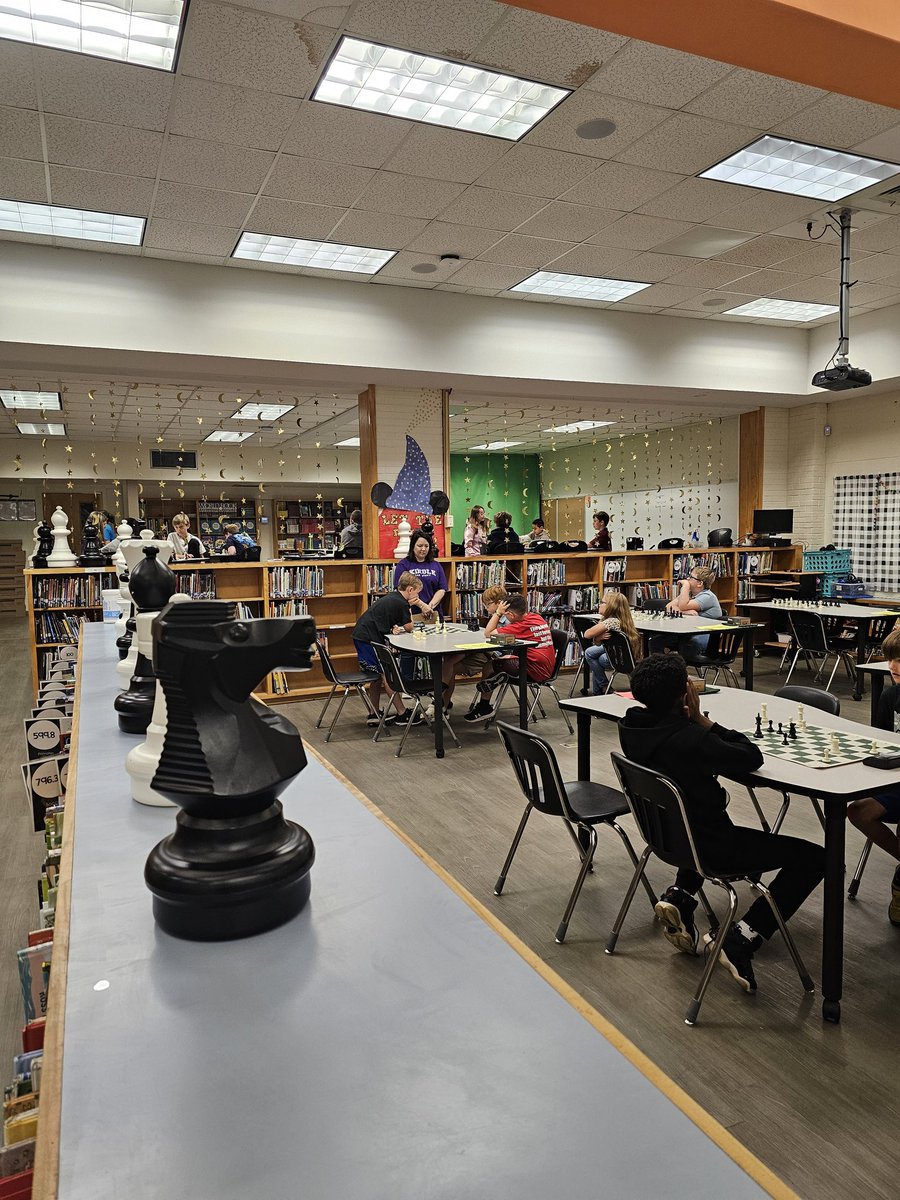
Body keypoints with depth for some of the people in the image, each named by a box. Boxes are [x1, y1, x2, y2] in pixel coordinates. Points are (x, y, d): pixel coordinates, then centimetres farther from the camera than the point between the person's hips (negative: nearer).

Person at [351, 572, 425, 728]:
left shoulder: (391, 597, 15)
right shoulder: (401, 603, -13)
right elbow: (409, 627, -5)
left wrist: (392, 629, -4)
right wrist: (409, 608, 4)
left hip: (360, 635, 10)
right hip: (368, 638, -10)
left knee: (378, 674, 15)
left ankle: (375, 715, 19)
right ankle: (402, 714, 1)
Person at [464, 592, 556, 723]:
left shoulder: (522, 626, -18)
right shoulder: (538, 617, 7)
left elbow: (488, 633, -19)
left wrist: (498, 612, -10)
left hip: (535, 672, -10)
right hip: (547, 669, 10)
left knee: (490, 666, -1)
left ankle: (484, 708, 17)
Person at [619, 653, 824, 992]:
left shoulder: (629, 727, -10)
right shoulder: (690, 740, -32)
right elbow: (752, 757, -18)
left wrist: (694, 722, -9)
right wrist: (701, 720, -14)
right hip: (711, 849, -7)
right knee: (814, 858, 2)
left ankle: (679, 896, 22)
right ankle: (741, 940, -2)